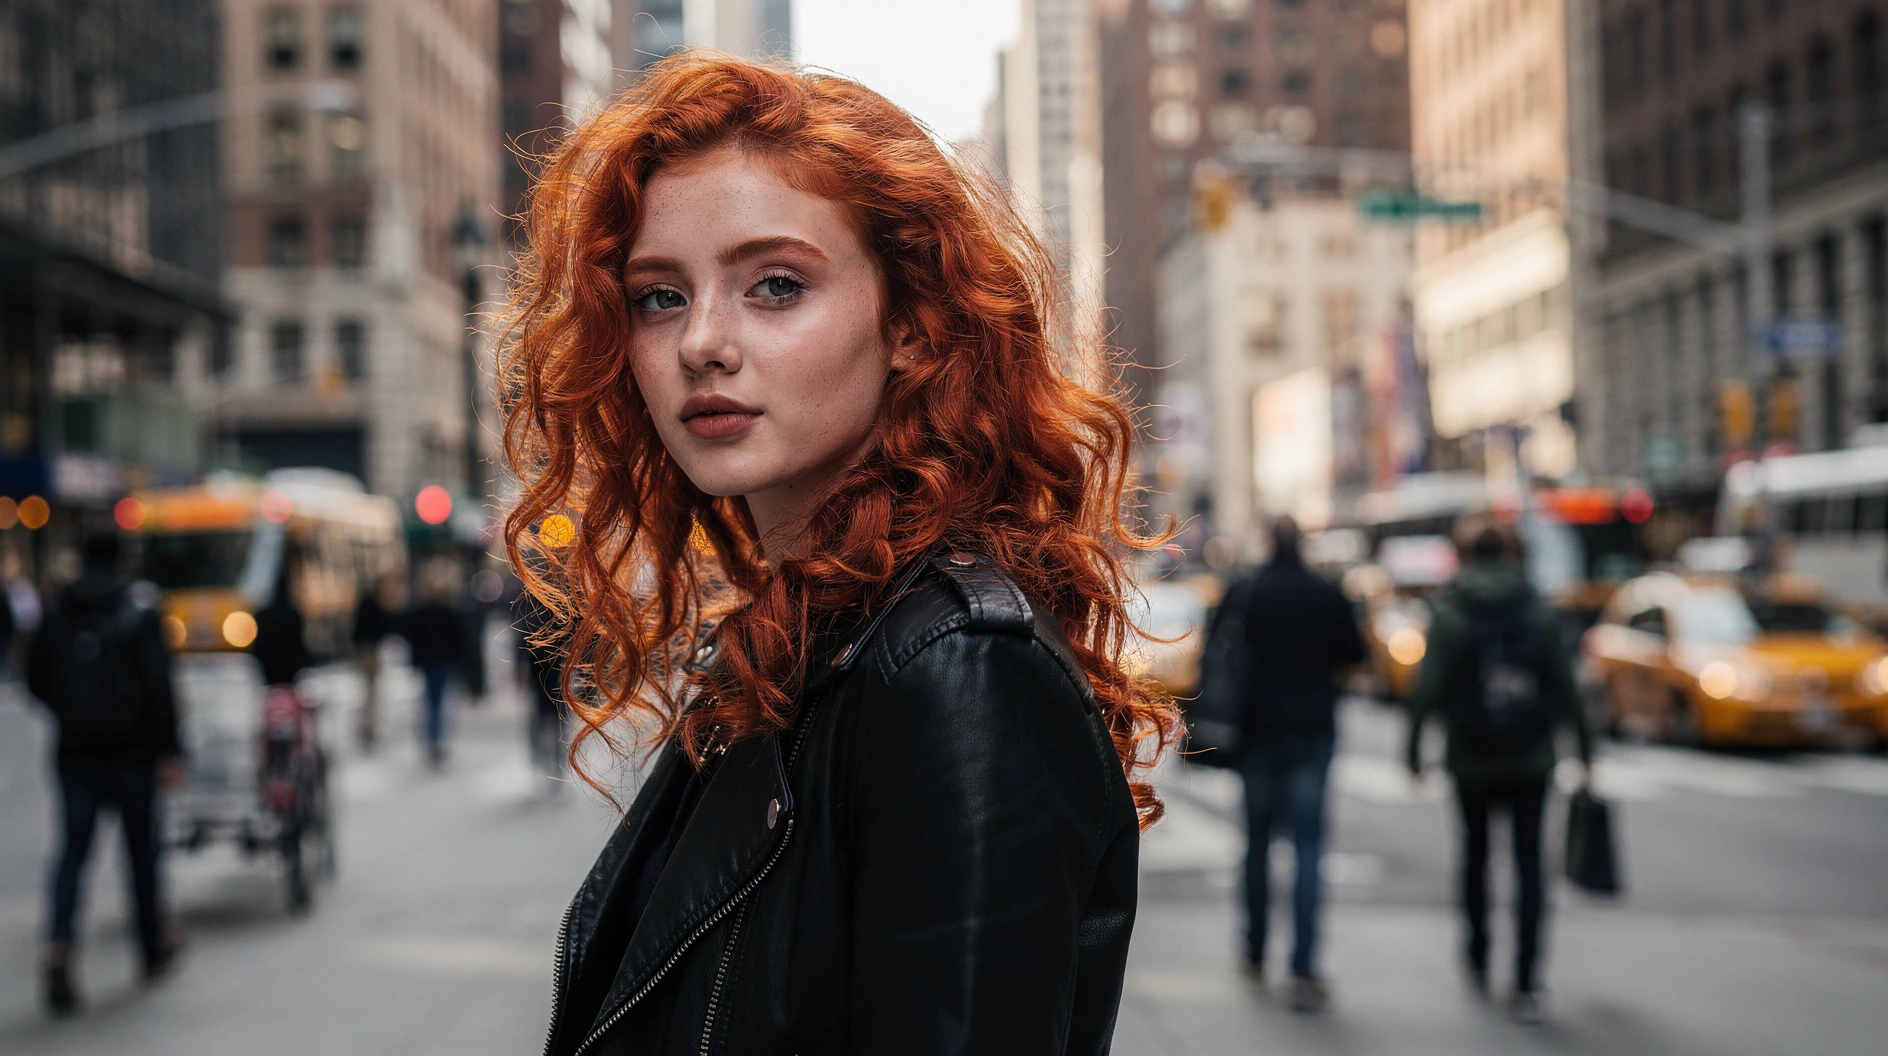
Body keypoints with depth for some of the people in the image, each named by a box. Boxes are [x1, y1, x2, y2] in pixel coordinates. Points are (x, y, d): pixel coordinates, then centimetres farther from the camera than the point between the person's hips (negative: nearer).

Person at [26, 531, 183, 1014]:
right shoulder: (139, 611, -9)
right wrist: (170, 750, -11)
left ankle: (60, 945, -16)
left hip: (75, 752, 2)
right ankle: (155, 947, 23)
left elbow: (36, 680, 9)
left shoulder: (56, 613, 2)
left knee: (73, 848, 4)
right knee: (142, 847, 11)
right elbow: (158, 684, -14)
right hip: (130, 750, -2)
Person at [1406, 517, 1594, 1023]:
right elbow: (1565, 687, 0)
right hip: (1530, 759, 1)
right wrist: (1583, 749, 8)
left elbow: (1428, 691, -9)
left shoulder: (1450, 615, -6)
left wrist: (1414, 751, -2)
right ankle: (1526, 985, -5)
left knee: (1475, 853, 19)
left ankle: (1478, 960, 32)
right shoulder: (1539, 611, -1)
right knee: (1528, 863, 3)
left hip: (1471, 760, -1)